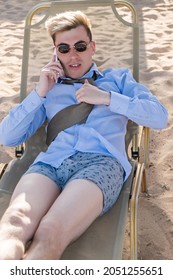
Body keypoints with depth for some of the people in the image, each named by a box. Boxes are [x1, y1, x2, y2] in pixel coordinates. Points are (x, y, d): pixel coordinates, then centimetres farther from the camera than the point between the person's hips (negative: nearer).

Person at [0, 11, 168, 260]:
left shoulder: (118, 78, 27)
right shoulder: (49, 88, 30)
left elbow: (160, 117, 10)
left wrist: (106, 97, 3)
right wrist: (39, 93, 13)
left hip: (101, 161, -1)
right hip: (51, 161, 2)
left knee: (50, 233, -35)